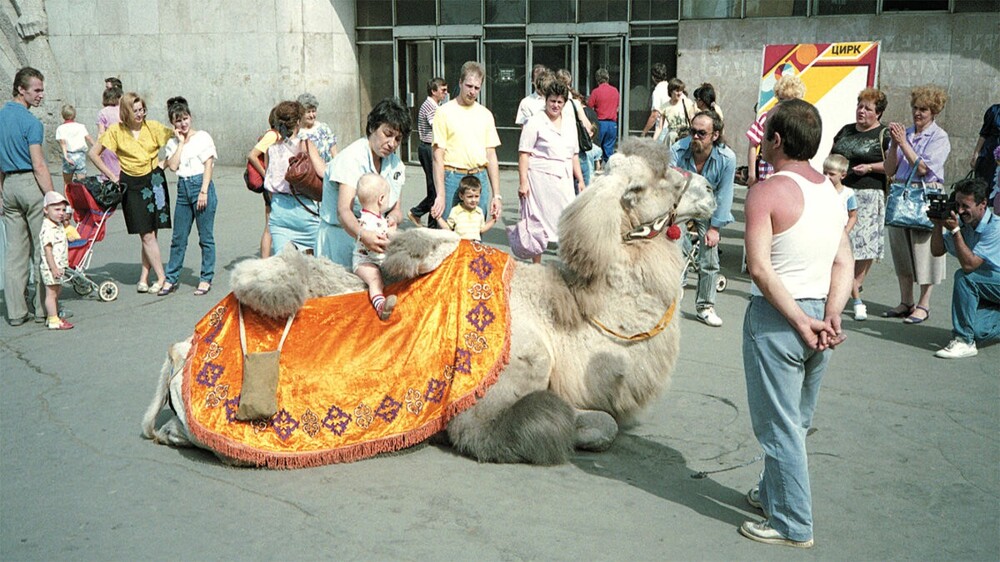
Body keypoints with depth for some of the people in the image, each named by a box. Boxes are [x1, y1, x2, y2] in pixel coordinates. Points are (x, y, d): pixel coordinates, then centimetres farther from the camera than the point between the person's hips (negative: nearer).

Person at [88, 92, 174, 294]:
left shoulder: (153, 127, 0)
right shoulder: (116, 131, -1)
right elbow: (93, 153, 3)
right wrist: (111, 175, 0)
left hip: (154, 181, 1)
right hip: (131, 185, -1)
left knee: (149, 234, 1)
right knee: (147, 235, -3)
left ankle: (144, 278, 11)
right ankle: (162, 277, 3)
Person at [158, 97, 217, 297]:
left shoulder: (202, 137, 0)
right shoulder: (172, 143, 13)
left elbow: (208, 166, -5)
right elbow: (173, 166, -3)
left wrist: (203, 191, -12)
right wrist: (180, 142, -1)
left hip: (201, 185, -4)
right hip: (183, 188, 5)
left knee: (206, 237, 1)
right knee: (178, 238, 8)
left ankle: (206, 279, 10)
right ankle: (170, 279, 14)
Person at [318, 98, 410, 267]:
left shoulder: (396, 164, 9)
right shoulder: (351, 158, -13)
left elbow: (396, 209, 9)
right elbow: (344, 211, -24)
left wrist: (392, 218, -16)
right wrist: (362, 235, -44)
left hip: (375, 236, 5)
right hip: (339, 236, -5)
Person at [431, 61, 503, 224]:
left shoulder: (485, 114, 12)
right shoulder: (445, 112, -1)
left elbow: (491, 156, 13)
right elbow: (438, 157, -6)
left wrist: (496, 195, 6)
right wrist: (440, 195, -14)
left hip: (480, 179, 4)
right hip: (453, 178, -4)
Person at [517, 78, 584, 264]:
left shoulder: (570, 123, 15)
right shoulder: (535, 122, -4)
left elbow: (574, 155, 21)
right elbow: (524, 154, -8)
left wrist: (580, 179, 17)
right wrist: (523, 182, -16)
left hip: (564, 179, 5)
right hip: (540, 178, -5)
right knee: (539, 223, 0)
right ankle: (536, 268, 9)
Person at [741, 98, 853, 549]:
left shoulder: (767, 192, -15)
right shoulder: (831, 193, 7)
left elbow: (760, 268, -22)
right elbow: (844, 264, 2)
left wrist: (799, 322, -18)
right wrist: (830, 317, -7)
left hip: (776, 317, -7)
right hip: (818, 312, 8)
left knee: (779, 425, 3)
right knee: (797, 421, 20)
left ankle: (793, 525, 10)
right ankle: (773, 493, 37)